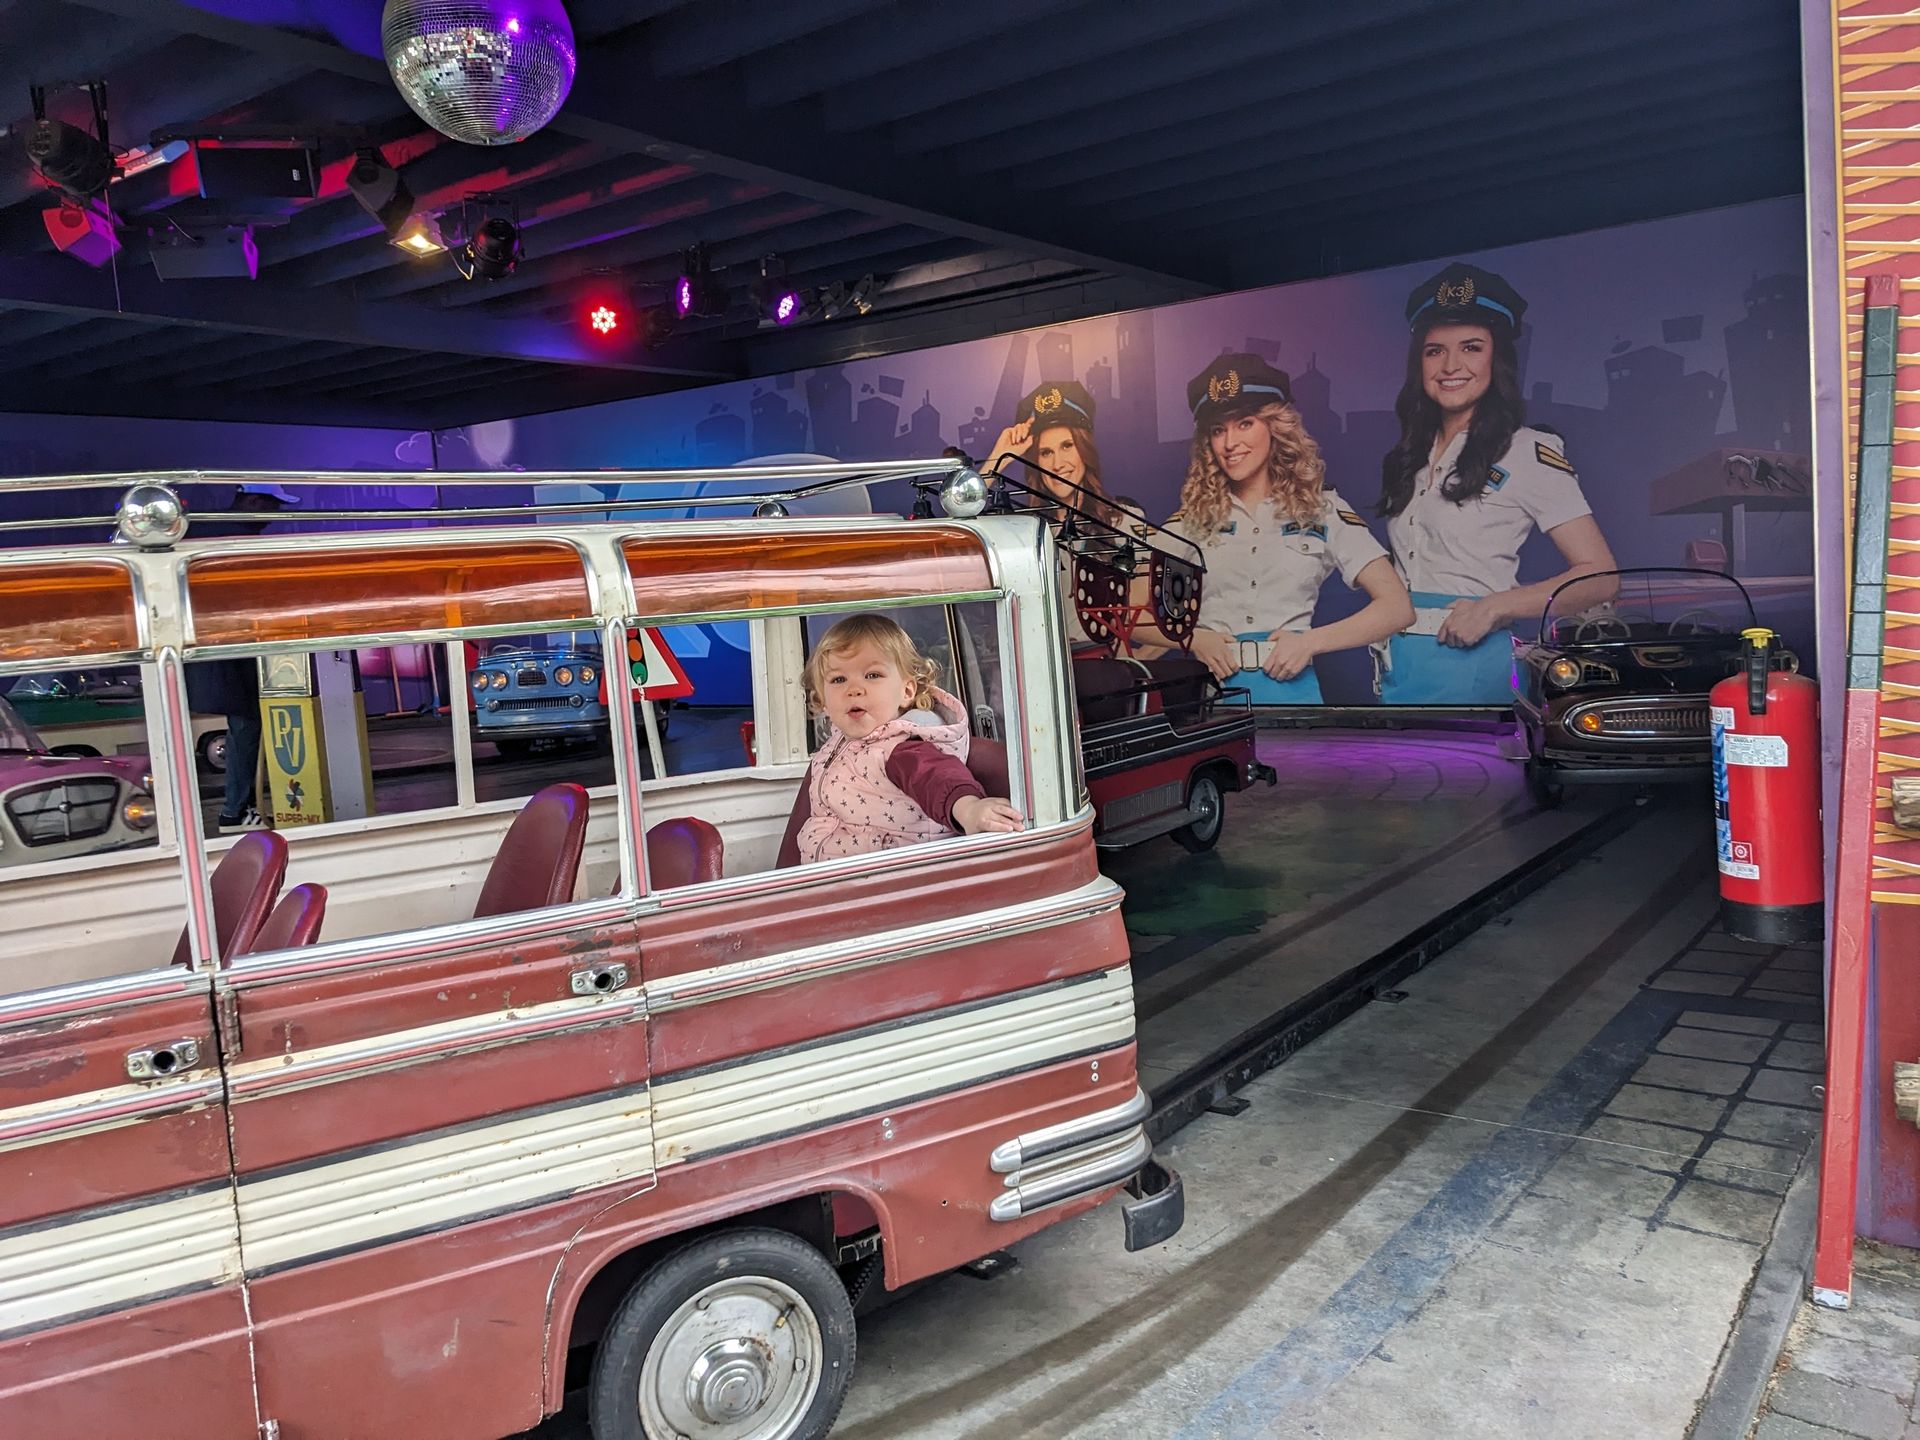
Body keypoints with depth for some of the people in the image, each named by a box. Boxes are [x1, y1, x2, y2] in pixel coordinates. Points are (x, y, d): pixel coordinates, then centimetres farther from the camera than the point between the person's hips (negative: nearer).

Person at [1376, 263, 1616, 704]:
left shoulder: (1528, 453, -4)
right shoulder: (1408, 460, 14)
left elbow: (1600, 578, -7)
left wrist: (1494, 607, -17)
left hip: (1469, 666, -5)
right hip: (1397, 666, 6)